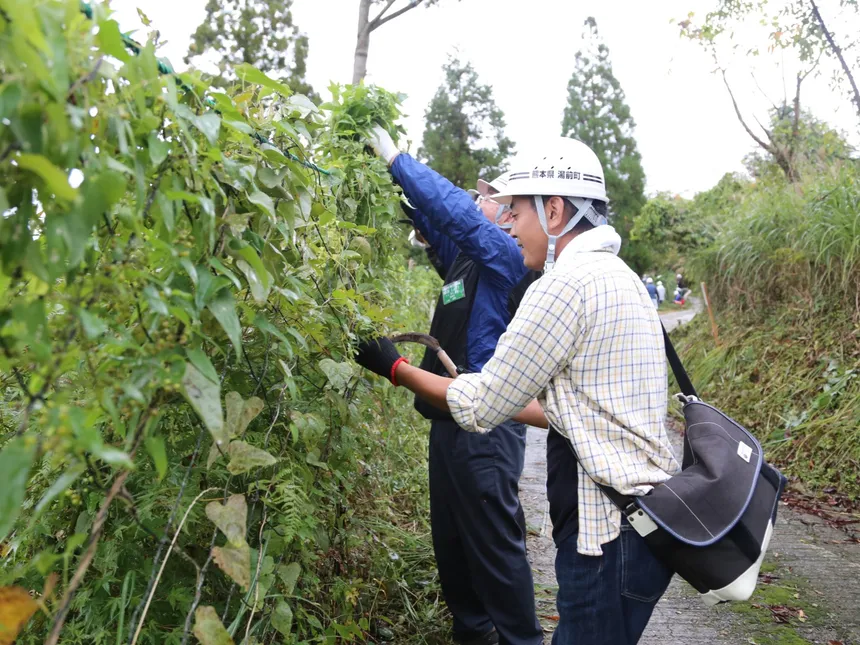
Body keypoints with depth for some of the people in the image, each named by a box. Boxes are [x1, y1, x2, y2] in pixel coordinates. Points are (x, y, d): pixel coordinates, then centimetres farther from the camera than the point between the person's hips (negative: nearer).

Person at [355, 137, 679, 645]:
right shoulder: (618, 277, 13)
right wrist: (483, 394, 18)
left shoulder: (565, 284, -18)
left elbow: (483, 408, -12)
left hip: (611, 534, -9)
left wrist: (395, 368, 1)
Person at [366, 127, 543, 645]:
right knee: (451, 538, 19)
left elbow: (456, 211, -25)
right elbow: (434, 219, 20)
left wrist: (397, 158, -18)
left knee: (495, 543, 0)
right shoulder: (466, 255, 12)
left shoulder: (508, 257, -12)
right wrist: (394, 172, 9)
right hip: (453, 418, 10)